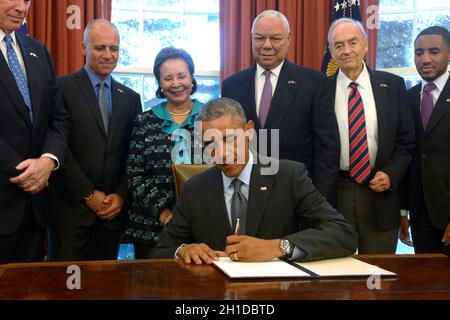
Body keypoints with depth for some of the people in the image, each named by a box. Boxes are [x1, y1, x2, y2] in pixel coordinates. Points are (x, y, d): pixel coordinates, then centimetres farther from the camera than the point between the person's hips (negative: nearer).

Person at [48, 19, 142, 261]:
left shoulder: (130, 98, 13)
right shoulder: (62, 88, -3)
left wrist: (122, 196, -1)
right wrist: (89, 195, -10)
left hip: (113, 211, 4)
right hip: (71, 209, -4)